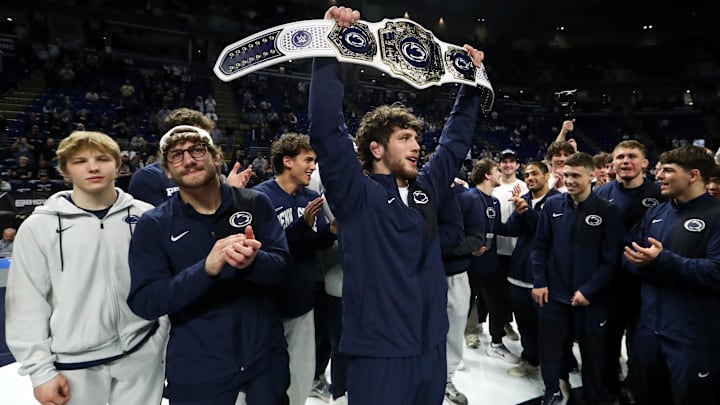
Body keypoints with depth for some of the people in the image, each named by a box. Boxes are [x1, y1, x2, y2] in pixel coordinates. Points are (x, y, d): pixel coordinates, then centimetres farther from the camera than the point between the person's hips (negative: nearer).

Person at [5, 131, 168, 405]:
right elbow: (26, 304, -3)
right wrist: (40, 370, -4)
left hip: (142, 356, 1)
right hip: (74, 365, 0)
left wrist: (164, 343, 3)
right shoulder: (39, 226, -5)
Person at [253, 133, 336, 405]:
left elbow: (320, 244, 4)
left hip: (303, 300, 6)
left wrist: (332, 229, -16)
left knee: (303, 373, 19)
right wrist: (303, 225, -29)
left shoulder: (312, 197, 1)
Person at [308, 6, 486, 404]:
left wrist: (471, 81, 20)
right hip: (379, 352, -6)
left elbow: (455, 140, 18)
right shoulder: (356, 194, -11)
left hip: (431, 346, 7)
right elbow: (325, 131, -23)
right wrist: (330, 53, -25)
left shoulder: (425, 188, 7)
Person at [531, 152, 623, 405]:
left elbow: (611, 259, -9)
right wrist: (539, 282, -4)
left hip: (591, 298, -2)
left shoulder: (607, 211, -7)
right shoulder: (552, 205, 0)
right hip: (553, 294, 2)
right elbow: (540, 246, 3)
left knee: (592, 354, 14)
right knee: (550, 350, 13)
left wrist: (588, 290, -14)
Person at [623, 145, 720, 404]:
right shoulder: (655, 213, 10)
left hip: (695, 336, -6)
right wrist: (644, 262, -13)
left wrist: (662, 260, -25)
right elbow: (629, 255, 8)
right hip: (649, 329, 6)